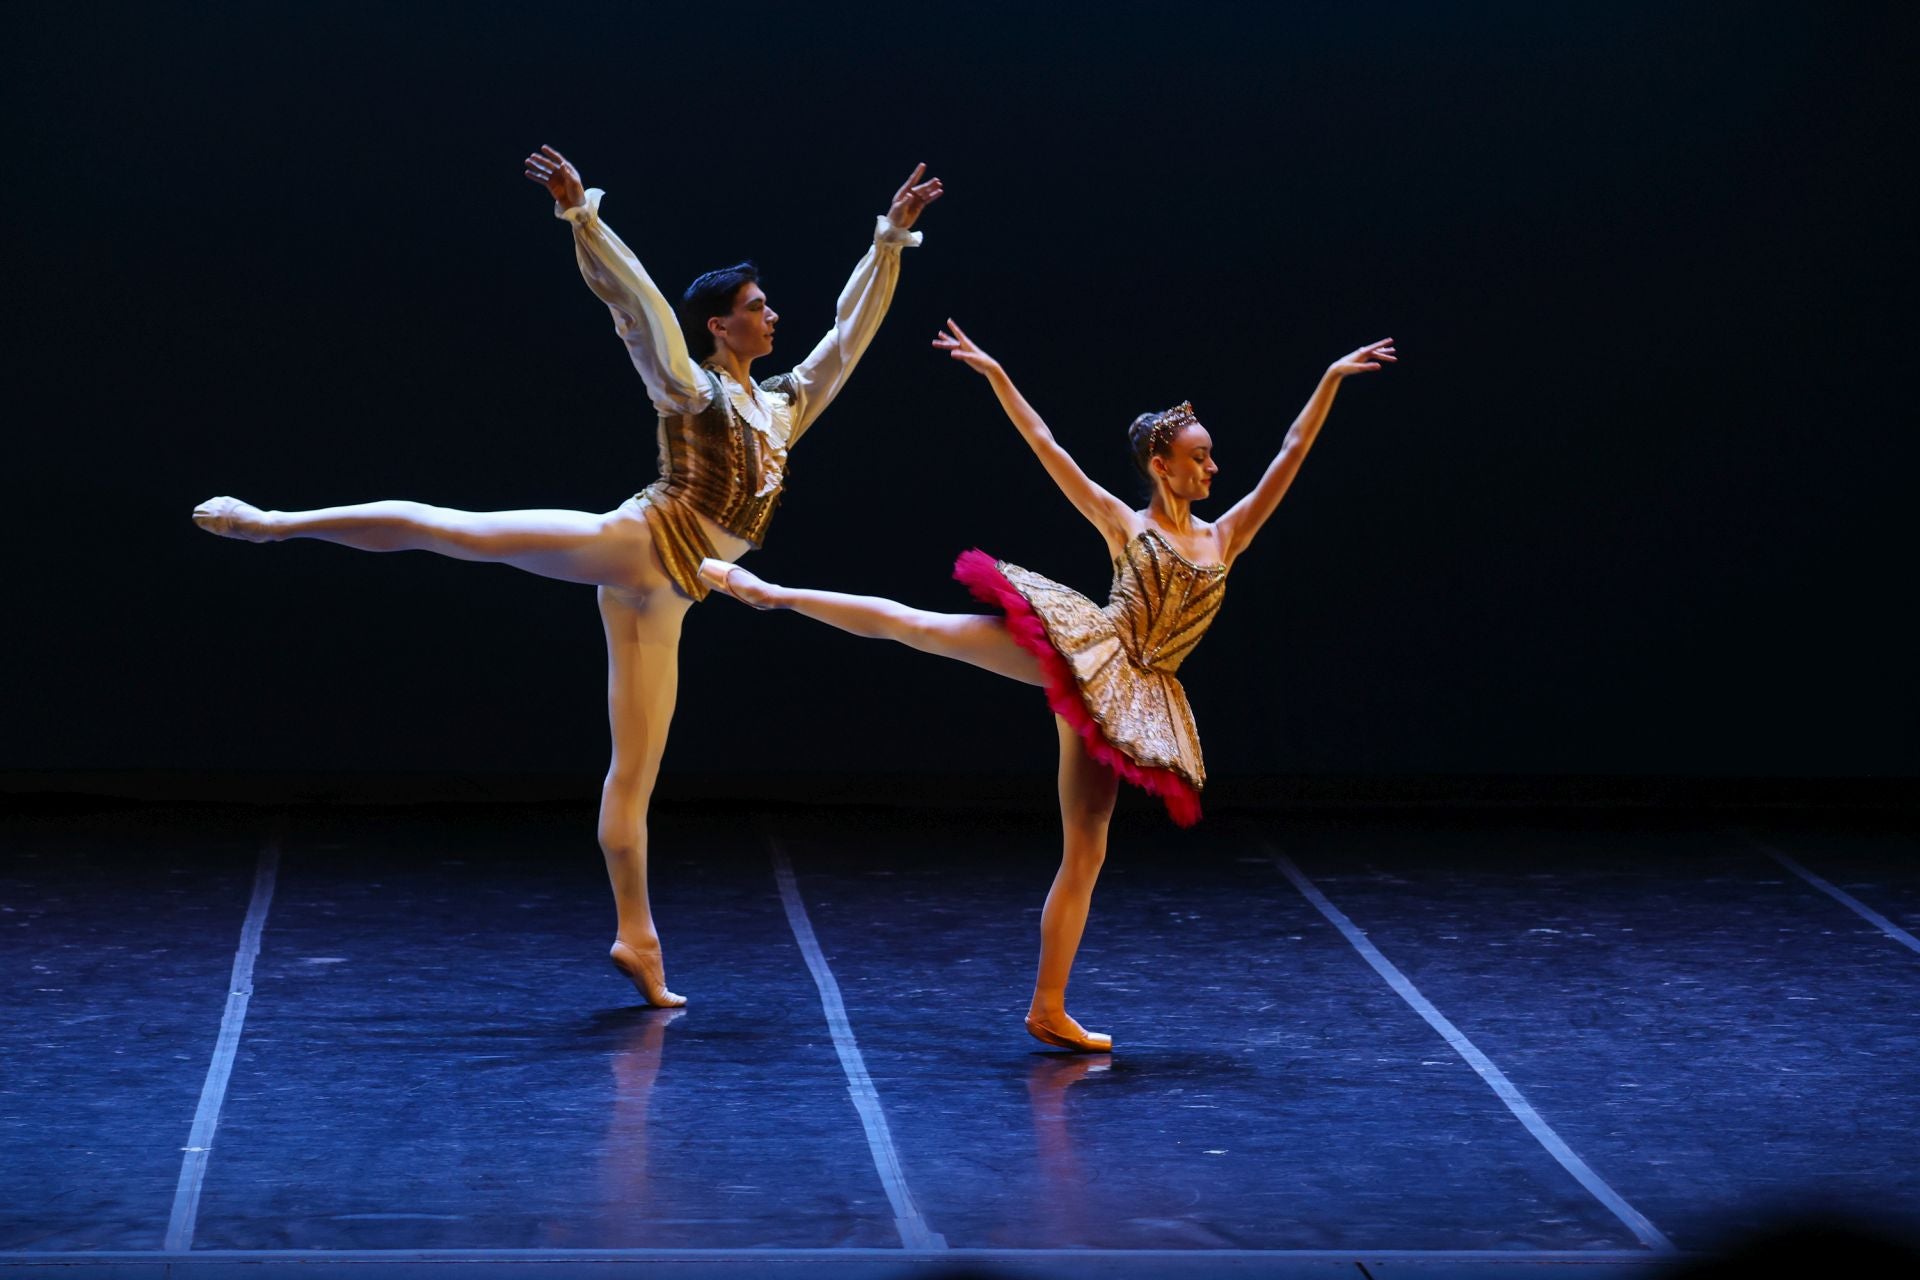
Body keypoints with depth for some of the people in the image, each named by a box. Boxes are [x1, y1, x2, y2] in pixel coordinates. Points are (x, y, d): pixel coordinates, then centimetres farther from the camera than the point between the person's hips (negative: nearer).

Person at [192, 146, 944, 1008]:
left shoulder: (783, 405, 20)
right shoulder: (691, 387, 2)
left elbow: (851, 331, 26)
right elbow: (631, 296, -8)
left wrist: (891, 239, 25)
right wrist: (580, 215, -16)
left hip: (662, 599, 6)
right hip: (635, 546, -6)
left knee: (636, 772, 5)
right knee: (453, 530, -20)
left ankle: (635, 940, 4)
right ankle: (273, 522, -17)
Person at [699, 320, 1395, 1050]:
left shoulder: (1226, 538, 14)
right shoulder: (1124, 525, 7)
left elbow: (1291, 455, 13)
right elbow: (1045, 447, 4)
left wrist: (1332, 380, 9)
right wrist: (995, 374, -1)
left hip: (1130, 697, 3)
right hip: (1077, 653, -2)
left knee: (1085, 852, 0)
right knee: (917, 626, -14)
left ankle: (1048, 1011, 2)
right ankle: (771, 592, -4)